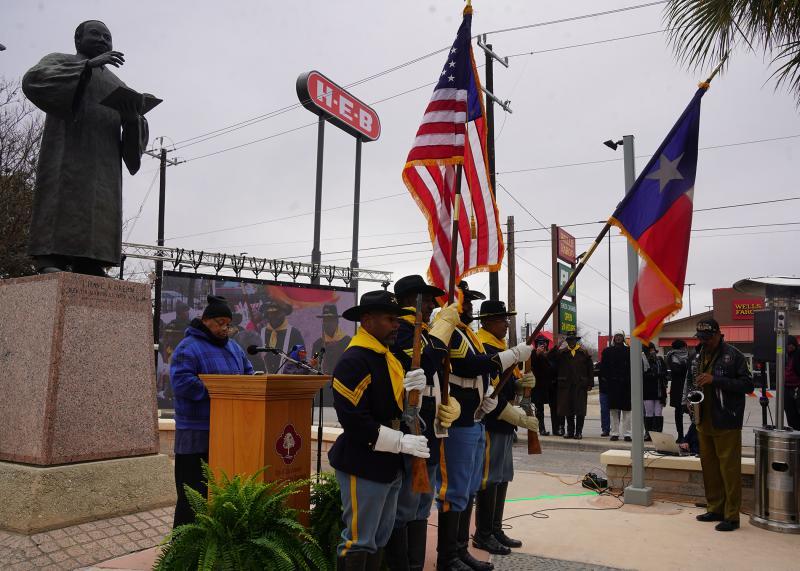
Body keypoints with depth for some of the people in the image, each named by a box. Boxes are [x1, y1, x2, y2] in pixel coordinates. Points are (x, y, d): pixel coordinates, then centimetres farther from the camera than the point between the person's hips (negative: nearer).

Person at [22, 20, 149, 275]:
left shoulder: (118, 86, 31)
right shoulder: (59, 61, 18)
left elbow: (135, 136, 21)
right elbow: (33, 80, -7)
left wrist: (133, 117, -5)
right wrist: (88, 65, -12)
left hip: (105, 168, 4)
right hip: (67, 155, -4)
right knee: (60, 208, -19)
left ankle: (90, 269, -11)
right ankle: (49, 263, -25)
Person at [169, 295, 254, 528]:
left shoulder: (233, 347, 15)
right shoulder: (188, 348, -9)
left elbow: (248, 374, 21)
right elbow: (181, 382, -21)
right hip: (197, 434, -7)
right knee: (195, 491, -1)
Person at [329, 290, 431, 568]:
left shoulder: (388, 356, 12)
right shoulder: (353, 360, -19)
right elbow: (353, 419, -25)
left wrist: (410, 389, -7)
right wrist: (401, 442, -23)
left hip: (390, 464, 10)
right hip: (363, 465, -9)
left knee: (380, 537, 19)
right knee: (359, 541, 1)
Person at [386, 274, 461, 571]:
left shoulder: (424, 333, 16)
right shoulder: (399, 330, -13)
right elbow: (425, 365, -29)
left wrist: (452, 405, 2)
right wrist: (444, 325, -17)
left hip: (427, 436, 10)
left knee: (421, 510, 18)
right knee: (402, 512, -1)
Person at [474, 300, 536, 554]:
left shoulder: (501, 347, 15)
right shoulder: (481, 350, -17)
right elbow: (490, 395, -21)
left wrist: (523, 382, -5)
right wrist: (521, 419, -16)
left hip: (504, 424, 10)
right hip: (489, 424, -10)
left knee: (502, 478, 15)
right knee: (489, 479, -1)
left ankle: (495, 529, 27)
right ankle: (483, 535, 11)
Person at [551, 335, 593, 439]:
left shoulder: (584, 353, 5)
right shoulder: (561, 352, 6)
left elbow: (590, 369, 6)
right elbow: (551, 359, -9)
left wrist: (590, 384, 0)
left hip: (580, 385, -1)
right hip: (566, 386, 1)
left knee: (580, 410, 0)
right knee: (568, 410, 7)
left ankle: (578, 432, 9)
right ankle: (570, 431, 18)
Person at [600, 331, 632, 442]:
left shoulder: (629, 351, 4)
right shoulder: (607, 351, 8)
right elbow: (603, 366, 7)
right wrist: (604, 377, -3)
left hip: (626, 384, -1)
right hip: (612, 384, 1)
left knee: (626, 410, 1)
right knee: (613, 410, 5)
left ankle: (627, 433, 7)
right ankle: (615, 433, 11)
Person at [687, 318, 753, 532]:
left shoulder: (733, 355, -7)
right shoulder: (699, 356, 13)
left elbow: (748, 385, -11)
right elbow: (690, 380, 24)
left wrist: (715, 380, -19)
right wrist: (689, 400, 6)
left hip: (726, 424, -7)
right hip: (704, 422, 7)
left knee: (729, 469, -2)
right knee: (709, 468, 13)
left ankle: (732, 516, 5)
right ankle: (715, 509, 24)